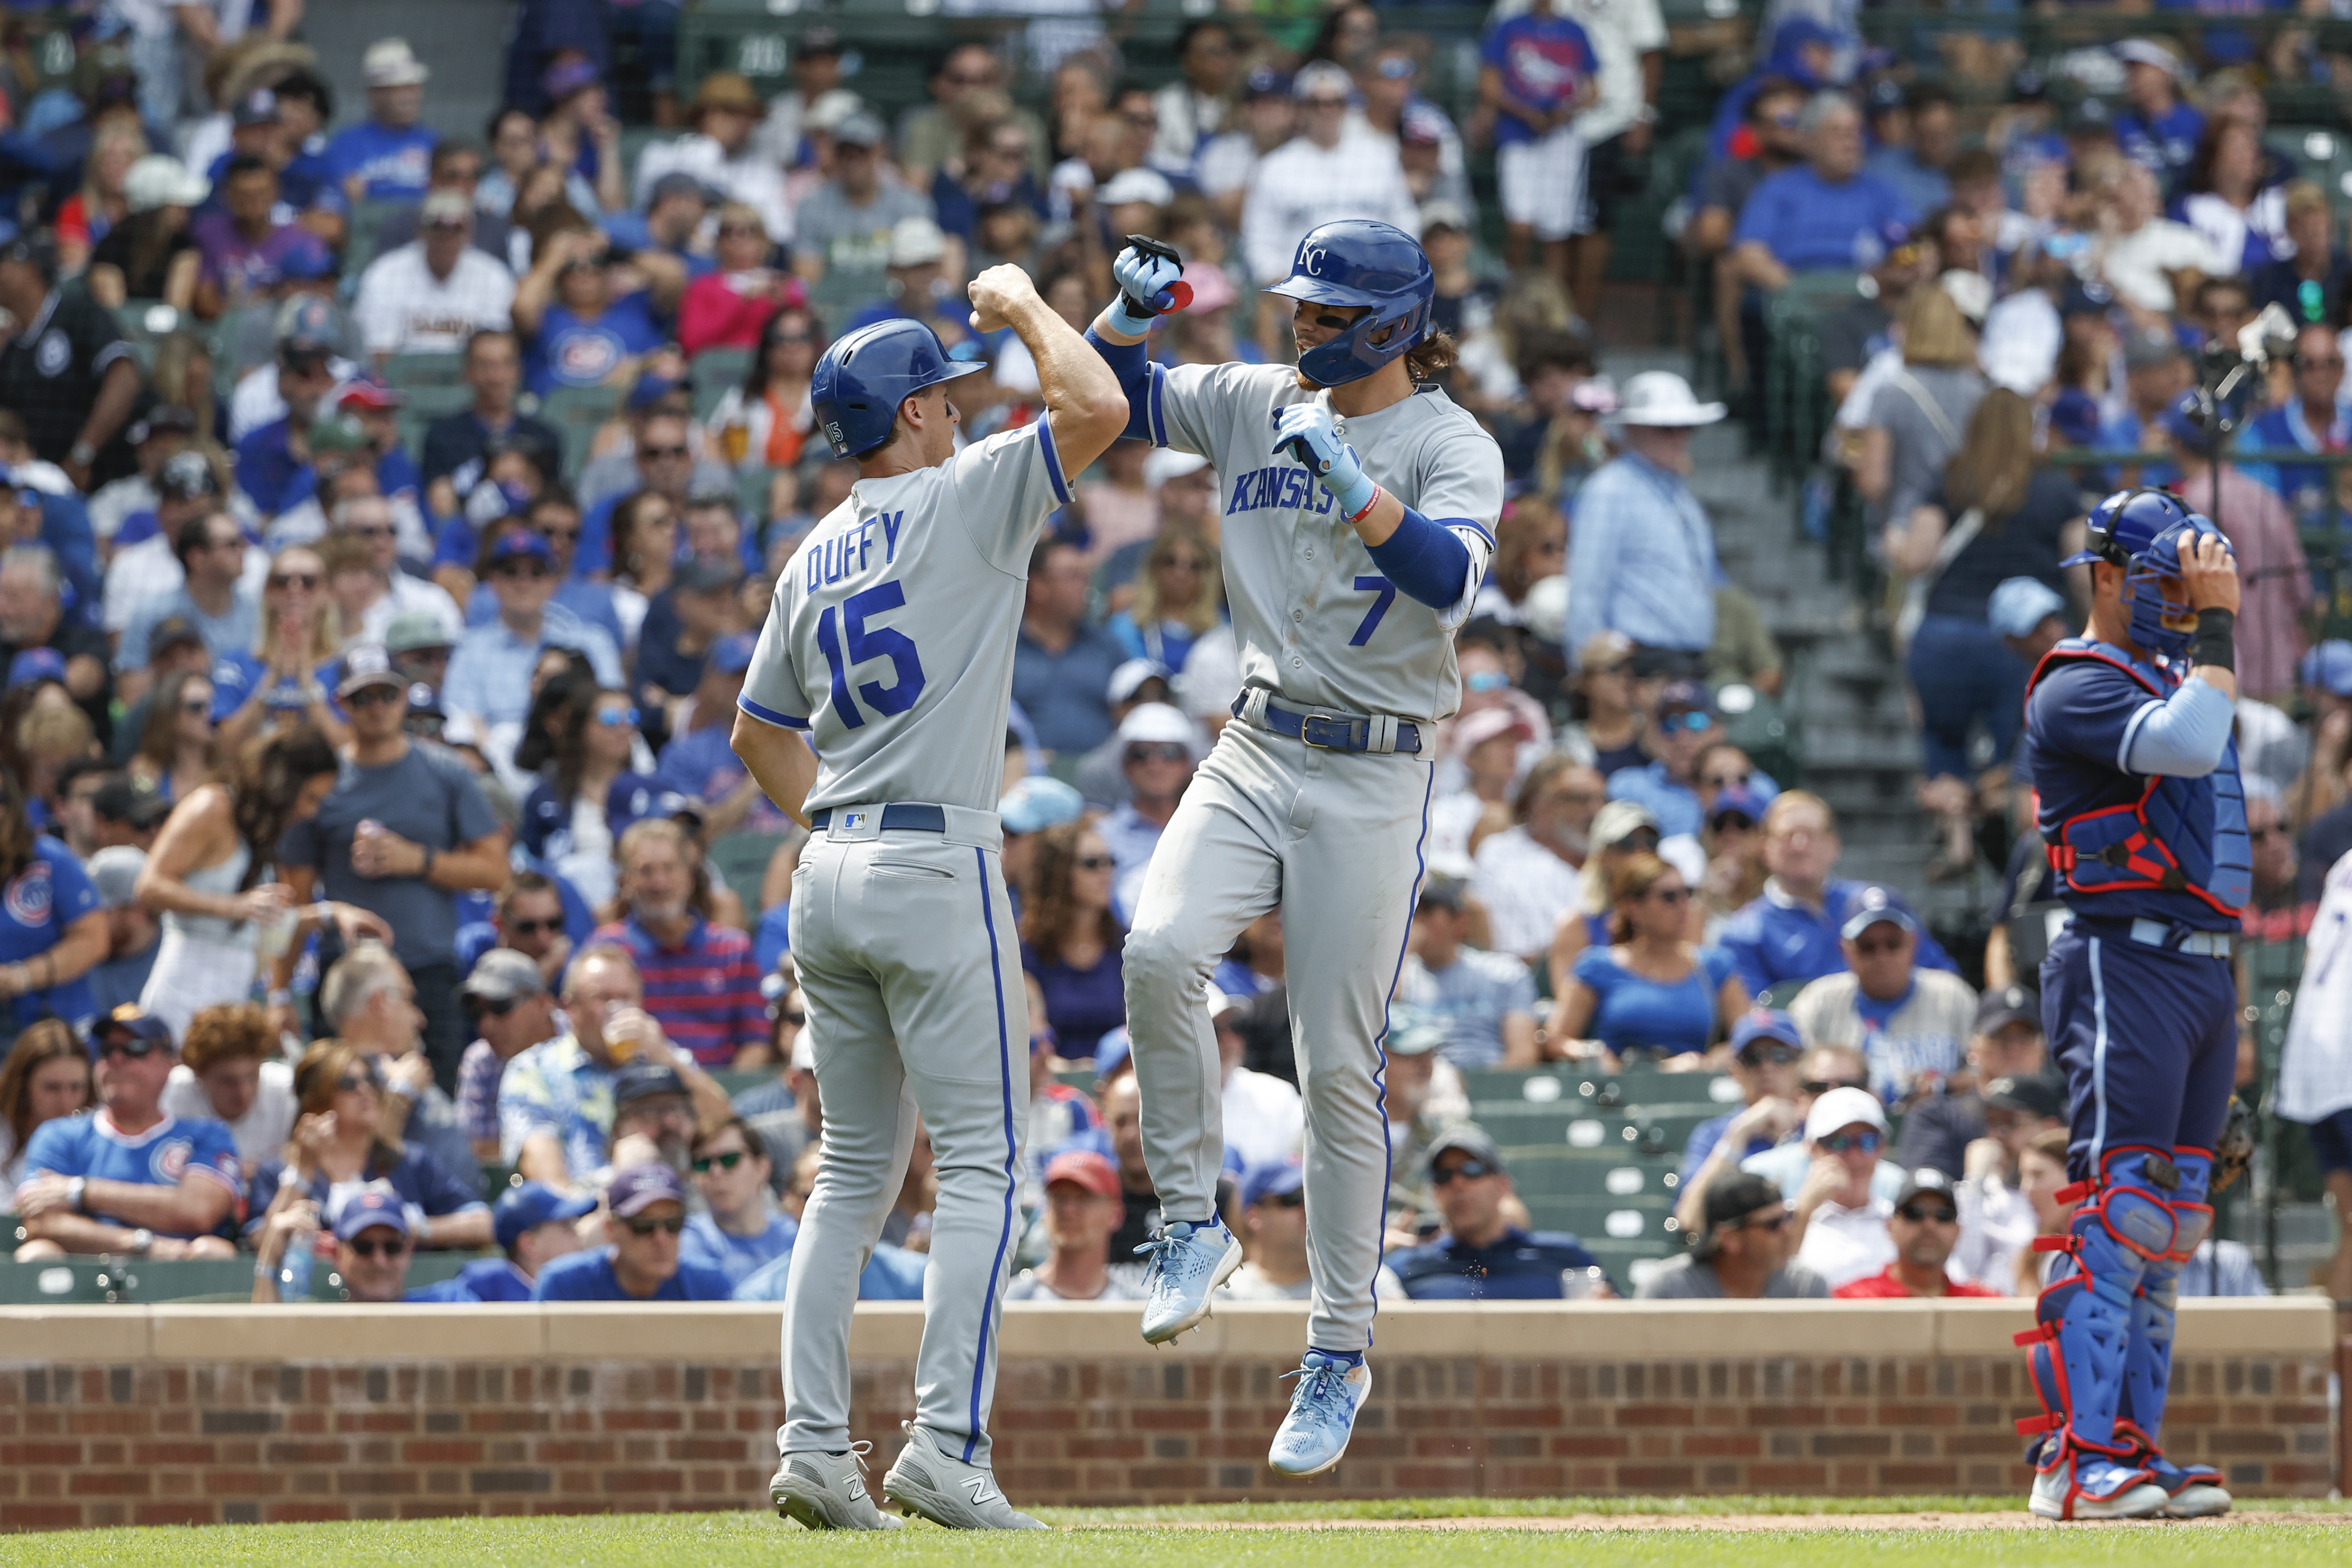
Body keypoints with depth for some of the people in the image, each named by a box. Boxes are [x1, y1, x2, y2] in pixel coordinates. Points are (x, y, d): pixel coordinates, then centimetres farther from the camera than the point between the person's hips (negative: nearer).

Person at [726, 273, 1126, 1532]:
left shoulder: (814, 559, 16)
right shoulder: (960, 502, -6)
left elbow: (759, 732, 23)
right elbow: (1095, 409, -15)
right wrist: (1022, 306, 0)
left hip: (829, 877, 7)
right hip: (935, 869, -7)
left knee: (856, 1171, 11)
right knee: (980, 1165, -6)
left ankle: (813, 1442, 3)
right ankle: (946, 1446, -16)